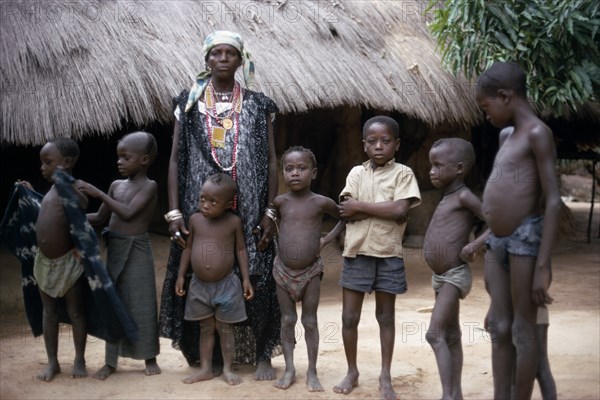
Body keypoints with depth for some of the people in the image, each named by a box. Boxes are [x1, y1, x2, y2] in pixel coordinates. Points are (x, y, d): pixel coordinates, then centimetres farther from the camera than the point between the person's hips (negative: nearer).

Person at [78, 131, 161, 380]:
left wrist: (99, 193, -20)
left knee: (142, 304, 2)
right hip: (114, 249, 6)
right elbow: (100, 217, 15)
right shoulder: (116, 185, 8)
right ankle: (110, 361, 17)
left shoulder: (149, 186, -10)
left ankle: (150, 357, 17)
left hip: (137, 250, -6)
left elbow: (128, 213, -22)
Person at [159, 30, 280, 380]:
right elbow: (176, 159, 4)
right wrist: (175, 212, -4)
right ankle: (204, 355, 17)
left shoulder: (258, 105, 7)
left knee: (255, 279, 0)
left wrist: (270, 211, -3)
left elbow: (271, 160, 5)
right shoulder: (189, 103, 7)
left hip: (248, 210, 0)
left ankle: (262, 354, 14)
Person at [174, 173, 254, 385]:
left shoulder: (234, 222, -9)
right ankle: (205, 369, 21)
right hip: (199, 285, 3)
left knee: (225, 328, 7)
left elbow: (241, 250, -2)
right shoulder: (195, 219, -3)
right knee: (206, 328, 12)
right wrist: (181, 275, 6)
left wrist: (246, 278, -4)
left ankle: (228, 369, 19)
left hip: (226, 284, -2)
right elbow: (188, 248, 7)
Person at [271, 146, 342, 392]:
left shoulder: (321, 202, -8)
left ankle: (312, 371, 15)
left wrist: (328, 239, 4)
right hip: (283, 270, 1)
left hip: (310, 270, -1)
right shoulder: (279, 202, -5)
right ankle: (289, 370, 17)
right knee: (287, 321, 8)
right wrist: (279, 239, 5)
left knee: (310, 321, 6)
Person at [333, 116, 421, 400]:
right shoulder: (356, 172, 4)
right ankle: (352, 371, 24)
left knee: (386, 316, 10)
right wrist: (384, 210, -15)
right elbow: (346, 212, -9)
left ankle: (385, 376, 21)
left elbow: (400, 211, -17)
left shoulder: (403, 173, -2)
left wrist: (360, 206, -13)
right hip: (356, 252, 2)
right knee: (349, 317, 6)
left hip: (388, 254, -2)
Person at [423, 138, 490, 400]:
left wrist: (475, 244, -27)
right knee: (450, 336, 13)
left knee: (435, 334, -14)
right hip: (441, 277, 9)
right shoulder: (447, 199, 13)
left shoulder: (463, 197, -13)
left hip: (455, 276, -9)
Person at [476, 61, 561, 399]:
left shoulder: (537, 133, -11)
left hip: (525, 238, -9)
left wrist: (544, 265, -20)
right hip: (498, 241, 9)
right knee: (499, 329, 10)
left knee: (522, 330, -1)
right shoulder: (508, 137, 17)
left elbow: (553, 201, -16)